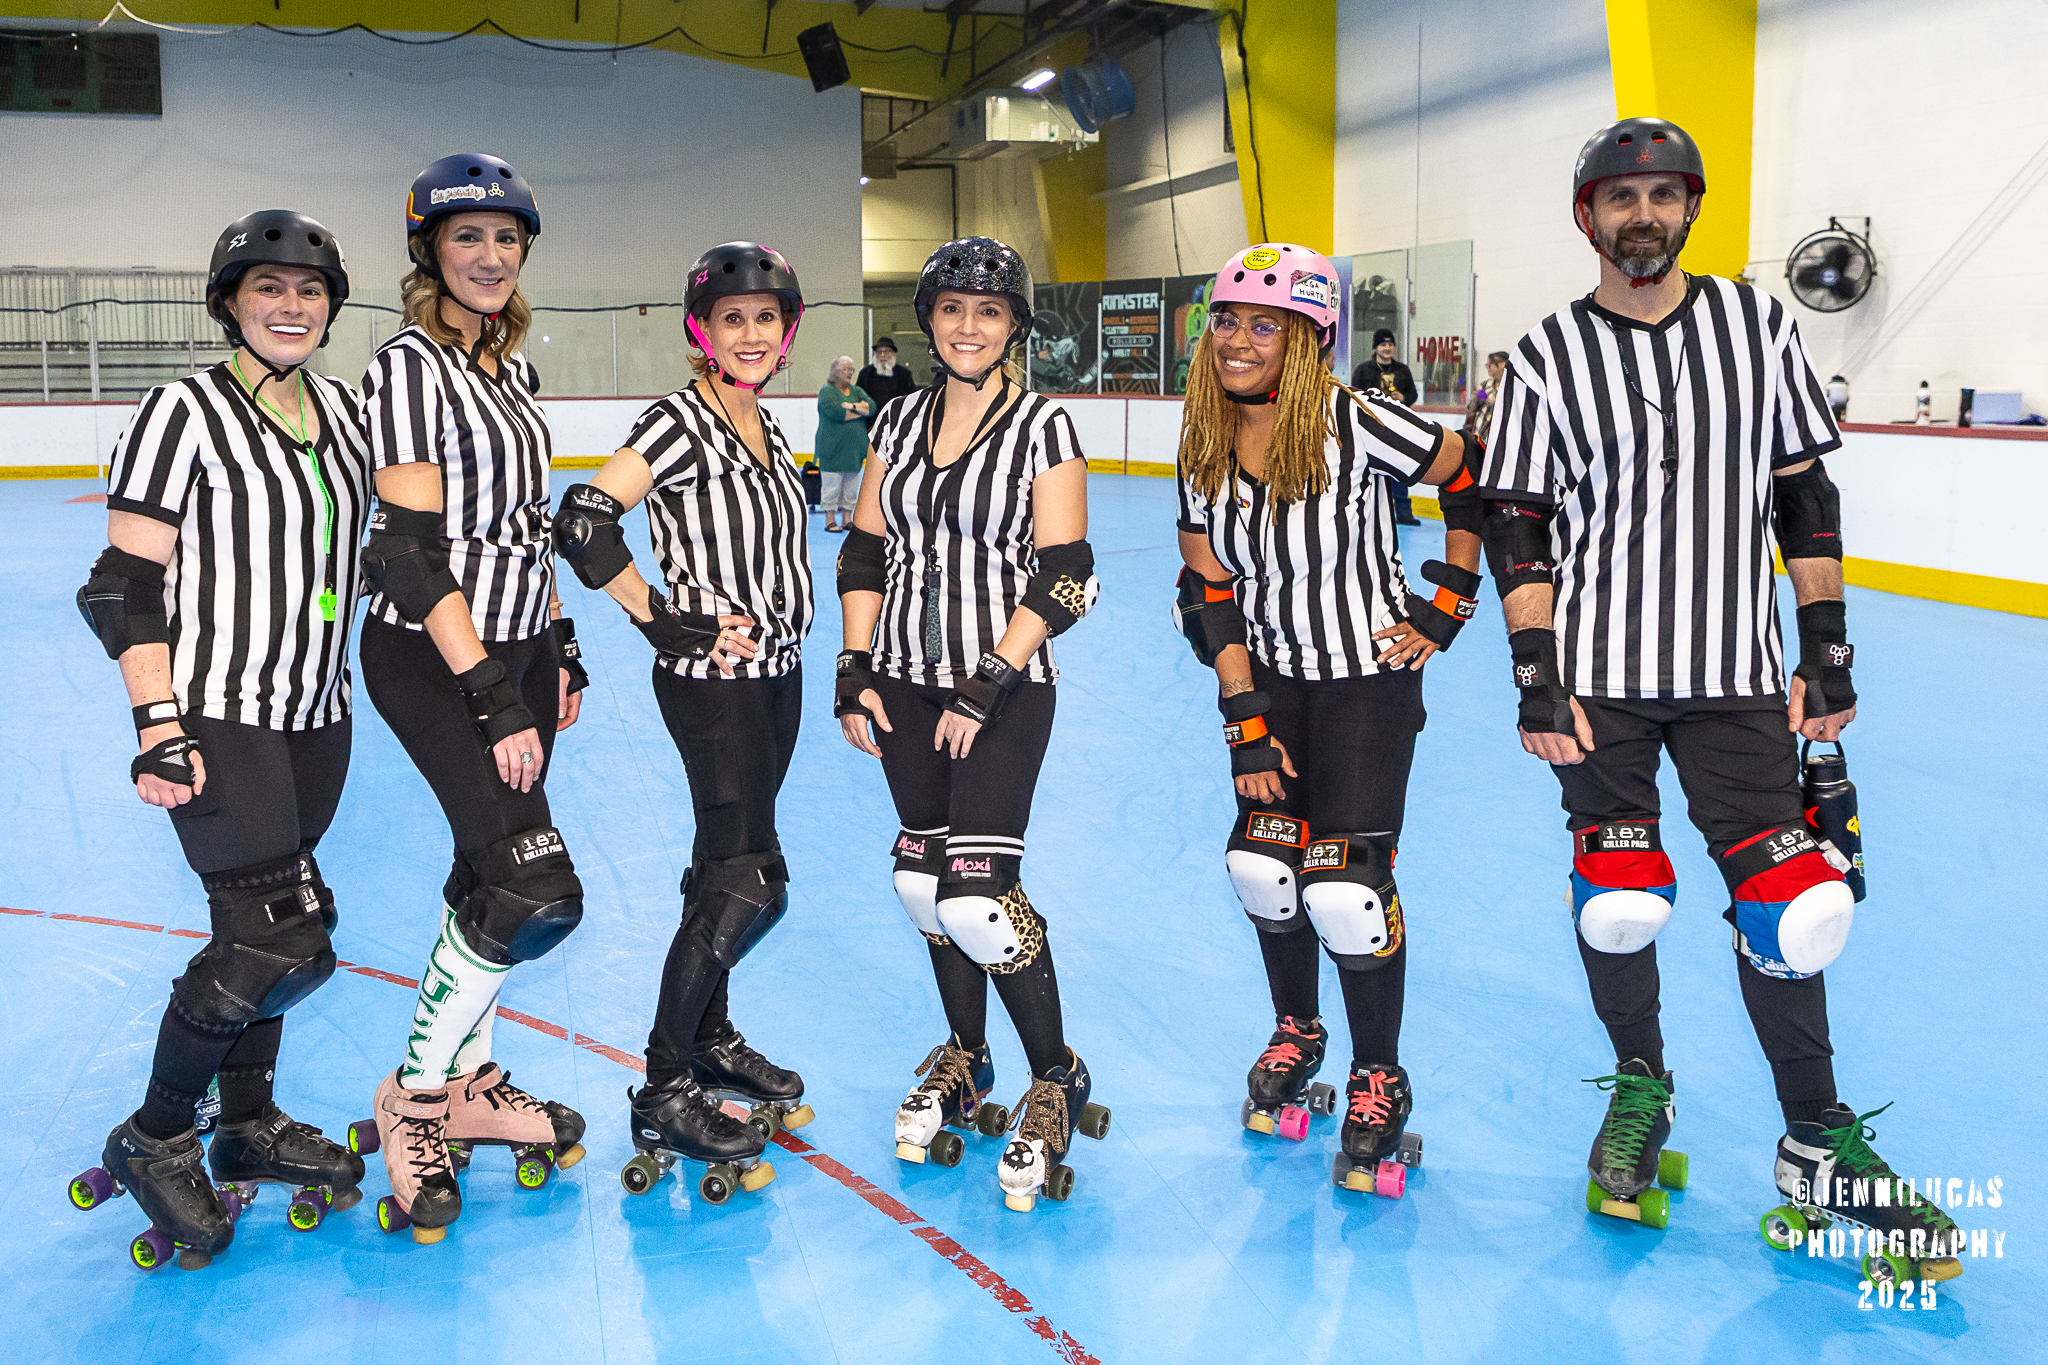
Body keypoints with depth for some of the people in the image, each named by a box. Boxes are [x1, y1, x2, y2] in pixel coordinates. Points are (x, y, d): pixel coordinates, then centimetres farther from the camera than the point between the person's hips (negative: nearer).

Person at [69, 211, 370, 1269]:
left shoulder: (340, 408, 9)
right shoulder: (186, 411, -11)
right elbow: (124, 587, -13)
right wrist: (157, 728, -19)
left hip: (314, 713, 7)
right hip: (216, 714, -6)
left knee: (269, 929, 14)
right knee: (279, 936, -11)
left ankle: (247, 1121, 31)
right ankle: (152, 1142, 9)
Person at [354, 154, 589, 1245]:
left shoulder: (511, 365, 12)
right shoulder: (411, 363, -13)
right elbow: (409, 549, -19)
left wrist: (561, 652, 17)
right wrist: (492, 696, -21)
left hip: (517, 647, 8)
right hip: (430, 655, -8)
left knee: (490, 875, 14)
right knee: (533, 888, -14)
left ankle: (469, 1083, 29)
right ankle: (412, 1099, 4)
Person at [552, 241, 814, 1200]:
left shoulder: (767, 426, 11)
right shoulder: (680, 422, -15)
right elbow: (582, 521, -23)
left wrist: (774, 627, 17)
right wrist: (662, 622, -18)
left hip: (775, 672, 8)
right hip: (710, 679, -8)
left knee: (726, 864, 17)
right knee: (748, 880, -9)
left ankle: (709, 1038, 33)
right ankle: (663, 1093, 2)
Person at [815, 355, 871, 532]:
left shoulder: (856, 391, 17)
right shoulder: (827, 391, -2)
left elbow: (872, 407, 3)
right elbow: (833, 411, -19)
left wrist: (852, 406, -13)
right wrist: (861, 411, -7)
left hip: (854, 448, 6)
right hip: (833, 449, -6)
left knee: (851, 485, 7)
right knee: (832, 485, -6)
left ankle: (848, 519, 13)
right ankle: (830, 520, -1)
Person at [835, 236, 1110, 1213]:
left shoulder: (1043, 428, -6)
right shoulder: (899, 423, 9)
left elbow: (1065, 578, -11)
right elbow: (864, 553, 11)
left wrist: (986, 687, -15)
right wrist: (854, 673, 2)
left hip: (1004, 690, -5)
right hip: (905, 685, 5)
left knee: (977, 894, -12)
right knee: (924, 877, 11)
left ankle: (1057, 1083, 8)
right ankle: (965, 1057, 33)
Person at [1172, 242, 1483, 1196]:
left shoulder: (1354, 424, -20)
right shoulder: (1205, 448, -4)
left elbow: (1475, 482, -7)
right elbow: (1211, 594, -3)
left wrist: (1447, 606, -6)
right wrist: (1245, 723, -7)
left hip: (1369, 675, -5)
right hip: (1272, 678, 5)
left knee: (1345, 884, -9)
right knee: (1262, 861, 3)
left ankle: (1379, 1080, 15)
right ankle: (1295, 1032, 32)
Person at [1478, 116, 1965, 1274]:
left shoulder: (1759, 324, 3)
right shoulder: (1550, 357, -1)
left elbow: (1806, 497, 6)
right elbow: (1518, 529, -1)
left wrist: (1829, 656, 2)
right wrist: (1537, 682, -8)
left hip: (1736, 674, 1)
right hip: (1601, 674, -1)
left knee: (1783, 906, -1)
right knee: (1617, 902, 4)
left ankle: (1818, 1148, 16)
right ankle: (1641, 1088, 30)